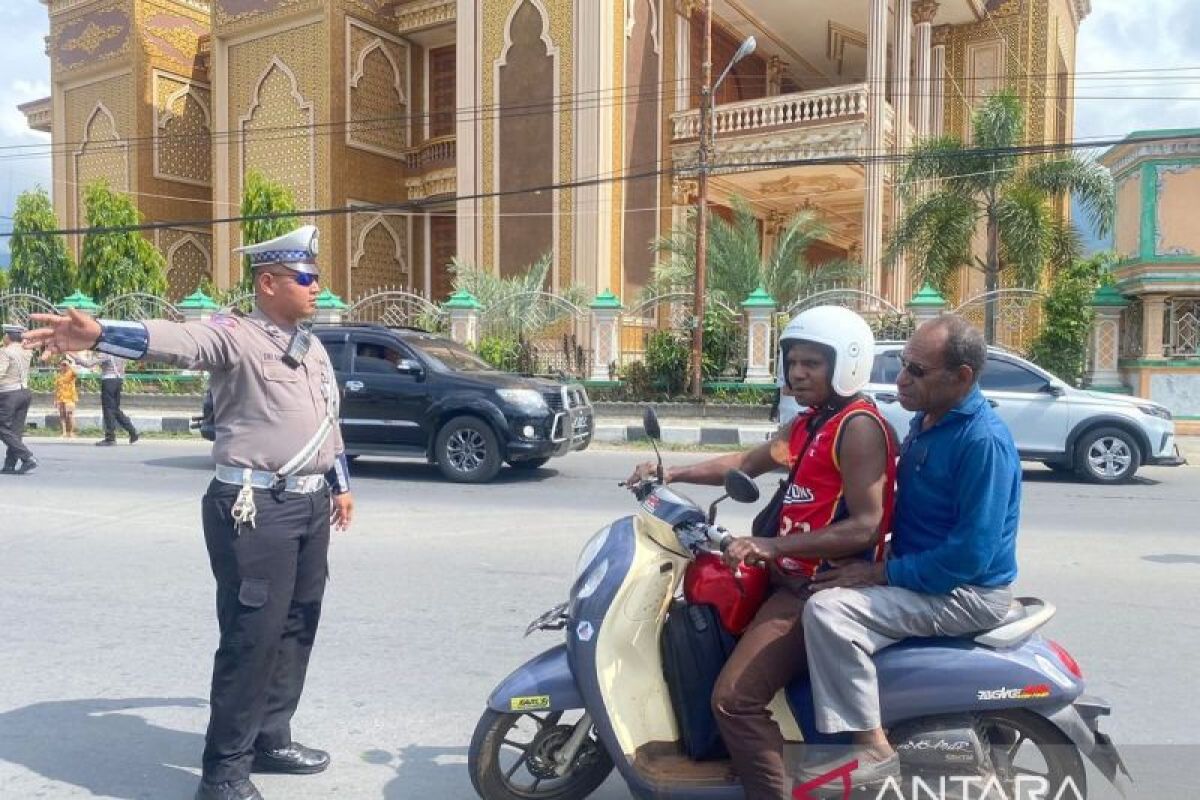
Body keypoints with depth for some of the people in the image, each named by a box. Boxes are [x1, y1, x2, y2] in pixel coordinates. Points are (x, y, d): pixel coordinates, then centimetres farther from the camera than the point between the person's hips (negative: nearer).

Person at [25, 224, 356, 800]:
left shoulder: (313, 347, 16)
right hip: (255, 509, -8)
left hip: (310, 505, 8)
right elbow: (177, 340, -29)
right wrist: (98, 334, -47)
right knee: (252, 635, -5)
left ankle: (272, 738, 30)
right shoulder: (234, 334, -8)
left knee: (296, 629, 14)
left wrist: (340, 485, 29)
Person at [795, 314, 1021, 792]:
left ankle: (872, 748, -14)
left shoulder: (983, 440, -22)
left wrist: (881, 574, -22)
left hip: (965, 593, -10)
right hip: (916, 572, 10)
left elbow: (971, 554, -26)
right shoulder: (926, 421, 7)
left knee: (828, 609, -27)